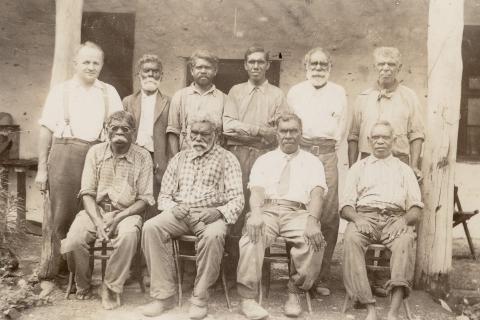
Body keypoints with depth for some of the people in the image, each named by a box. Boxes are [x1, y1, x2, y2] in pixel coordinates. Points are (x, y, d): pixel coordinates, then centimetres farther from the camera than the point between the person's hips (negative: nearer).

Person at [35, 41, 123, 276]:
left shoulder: (109, 92, 14)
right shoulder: (60, 90, 10)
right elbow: (46, 130, 7)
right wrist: (42, 168, 1)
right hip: (65, 154, -1)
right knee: (63, 214, -2)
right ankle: (56, 271, 9)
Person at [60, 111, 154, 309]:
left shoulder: (142, 157, -1)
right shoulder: (95, 152, 5)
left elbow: (144, 199, -3)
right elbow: (87, 193, 1)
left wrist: (118, 218, -17)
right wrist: (98, 222, -16)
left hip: (126, 212, -2)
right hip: (96, 209, 2)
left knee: (128, 235, -35)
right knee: (73, 241, -25)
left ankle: (111, 289, -12)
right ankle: (83, 285, 6)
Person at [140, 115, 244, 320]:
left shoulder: (227, 159, 8)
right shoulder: (179, 159, 19)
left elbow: (237, 199, 0)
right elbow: (164, 195, 16)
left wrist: (218, 212, -20)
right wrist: (173, 207, -7)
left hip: (210, 213, -3)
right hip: (179, 212, 4)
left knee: (213, 234, -37)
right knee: (150, 227, -25)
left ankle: (200, 298, -20)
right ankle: (163, 295, -19)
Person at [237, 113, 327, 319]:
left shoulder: (312, 162, 18)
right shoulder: (264, 160, 21)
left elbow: (317, 193, 1)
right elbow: (256, 190, 3)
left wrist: (312, 220, -21)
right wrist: (256, 212, -21)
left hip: (298, 213, 0)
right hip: (267, 210, 0)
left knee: (314, 241, -32)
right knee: (251, 237, -33)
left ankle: (294, 294, -11)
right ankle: (248, 299, -22)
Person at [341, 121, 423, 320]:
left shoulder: (404, 170, 25)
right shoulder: (358, 167, 24)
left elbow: (416, 208, 13)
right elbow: (345, 206, 13)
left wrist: (404, 220, -10)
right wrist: (357, 218, -9)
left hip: (395, 217, 0)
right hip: (364, 216, 0)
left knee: (406, 240, -35)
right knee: (351, 238, -34)